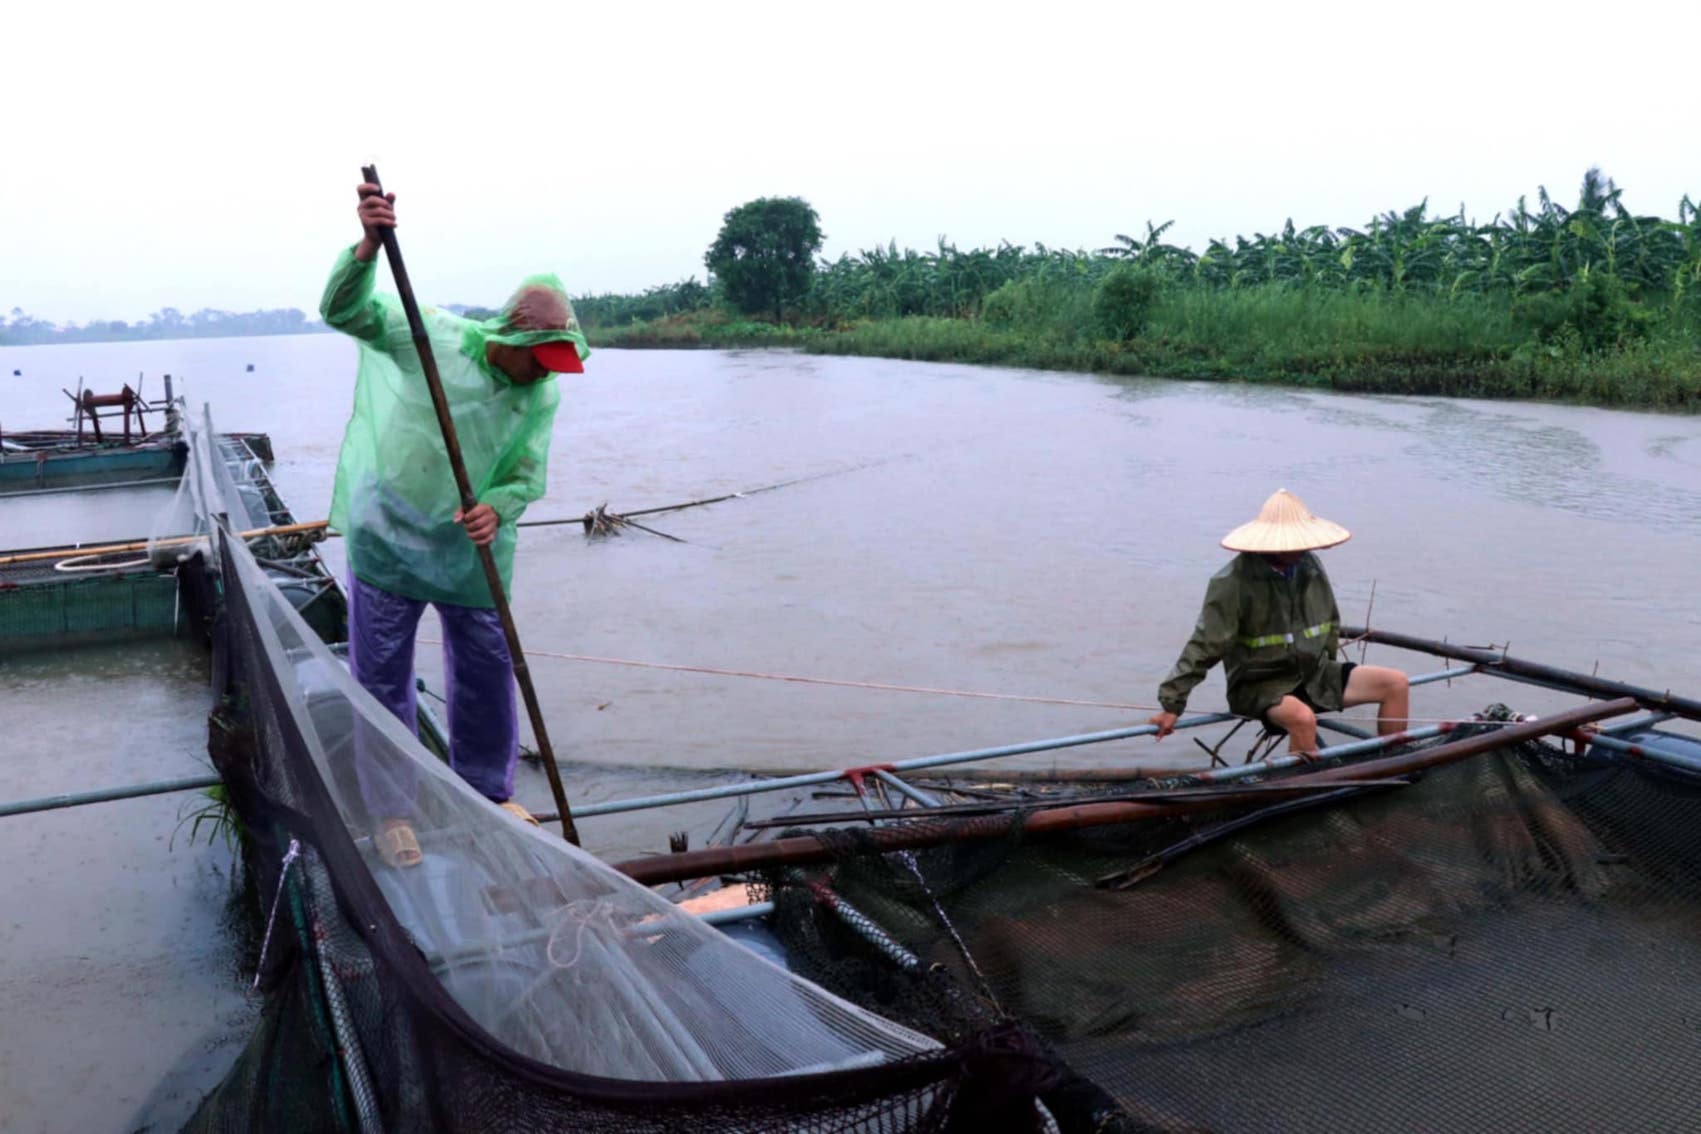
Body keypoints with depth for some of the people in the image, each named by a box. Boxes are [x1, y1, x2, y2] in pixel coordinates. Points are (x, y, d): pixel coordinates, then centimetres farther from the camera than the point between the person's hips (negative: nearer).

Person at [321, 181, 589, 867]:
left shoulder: (542, 396, -5)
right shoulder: (433, 336, -13)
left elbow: (528, 476, -4)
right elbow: (345, 312, -19)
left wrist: (497, 509, -26)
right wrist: (369, 246, -37)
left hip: (474, 554, 3)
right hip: (388, 540, -3)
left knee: (488, 673, 12)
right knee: (382, 678, 5)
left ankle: (488, 791, 34)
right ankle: (391, 812, 21)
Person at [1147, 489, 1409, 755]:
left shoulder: (1309, 566, 4)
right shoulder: (1232, 583, -16)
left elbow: (1331, 622, 23)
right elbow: (1204, 648, -16)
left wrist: (1325, 665, 22)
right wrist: (1172, 704, -17)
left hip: (1314, 675, 7)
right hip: (1259, 686, -7)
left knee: (1397, 684, -4)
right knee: (1303, 718, -38)